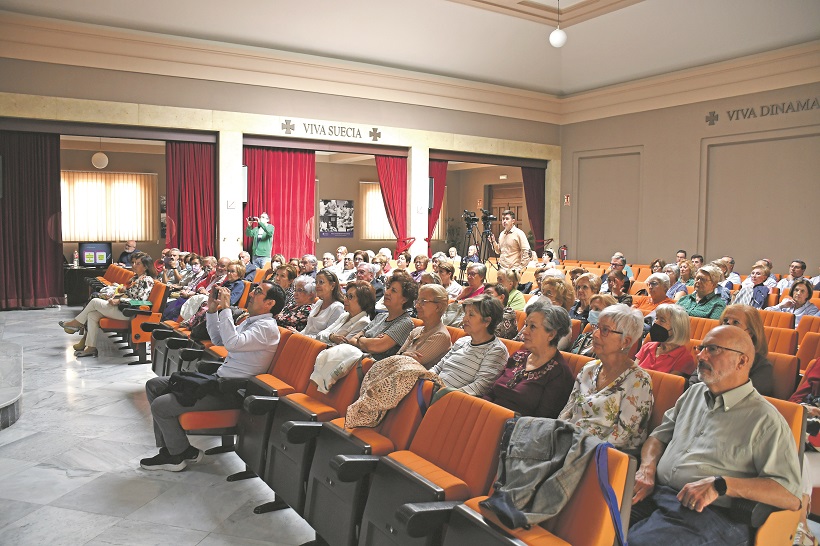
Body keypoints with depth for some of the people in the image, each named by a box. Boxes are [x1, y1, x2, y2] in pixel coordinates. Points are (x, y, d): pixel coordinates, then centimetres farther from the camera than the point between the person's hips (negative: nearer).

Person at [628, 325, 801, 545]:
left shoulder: (764, 419, -2)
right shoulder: (695, 392, 19)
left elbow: (791, 495, -9)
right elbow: (660, 435, 23)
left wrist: (720, 485, -19)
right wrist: (647, 470, 2)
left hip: (710, 513, -6)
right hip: (654, 493, 6)